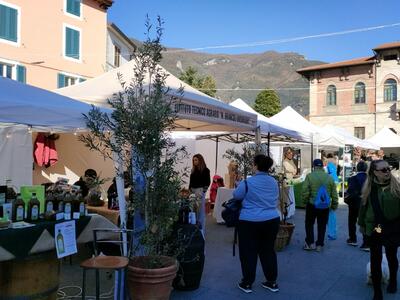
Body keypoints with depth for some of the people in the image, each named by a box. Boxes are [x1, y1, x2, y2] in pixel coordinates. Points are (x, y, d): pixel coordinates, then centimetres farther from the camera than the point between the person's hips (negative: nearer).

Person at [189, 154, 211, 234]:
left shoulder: (205, 170, -2)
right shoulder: (193, 170, 15)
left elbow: (208, 182, -6)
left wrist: (203, 191, -14)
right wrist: (190, 190, 8)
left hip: (200, 191, -5)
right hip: (193, 191, 5)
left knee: (201, 211, -3)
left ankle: (202, 230, 3)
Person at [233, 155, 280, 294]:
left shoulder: (248, 182, -15)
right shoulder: (274, 182, 3)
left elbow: (236, 195, -1)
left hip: (250, 222, -5)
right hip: (272, 220, 5)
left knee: (249, 252, 7)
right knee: (268, 251, 16)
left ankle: (247, 283, 17)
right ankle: (272, 282, 25)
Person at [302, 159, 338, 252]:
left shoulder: (309, 176, -10)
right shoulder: (329, 177, 2)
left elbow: (305, 192, -14)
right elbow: (334, 194, 6)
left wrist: (306, 201, 1)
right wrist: (334, 205, 15)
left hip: (312, 205, -3)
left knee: (309, 223, 13)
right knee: (322, 226, 11)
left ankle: (310, 243, 10)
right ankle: (319, 245, 15)